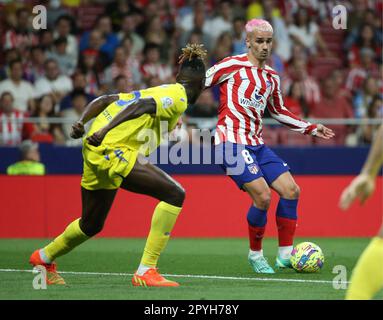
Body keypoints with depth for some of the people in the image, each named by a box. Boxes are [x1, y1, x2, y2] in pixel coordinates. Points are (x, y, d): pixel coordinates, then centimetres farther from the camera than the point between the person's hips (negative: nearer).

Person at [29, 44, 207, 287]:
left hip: (95, 150, 9)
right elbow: (141, 107, -21)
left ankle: (44, 258, 51)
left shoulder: (156, 91, 23)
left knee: (91, 225, 27)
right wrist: (105, 131, -30)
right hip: (114, 151, -9)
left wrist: (82, 123, 7)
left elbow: (104, 100, 17)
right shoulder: (178, 97, -3)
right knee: (174, 194, -13)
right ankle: (146, 271, -14)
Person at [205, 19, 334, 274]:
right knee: (262, 196, -19)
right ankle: (256, 254, 2)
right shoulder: (234, 65, -5)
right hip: (232, 142, -7)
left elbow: (278, 111, 29)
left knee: (291, 190, -2)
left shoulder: (271, 77, 15)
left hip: (257, 144, 7)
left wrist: (311, 128, 26)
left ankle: (285, 254, 7)